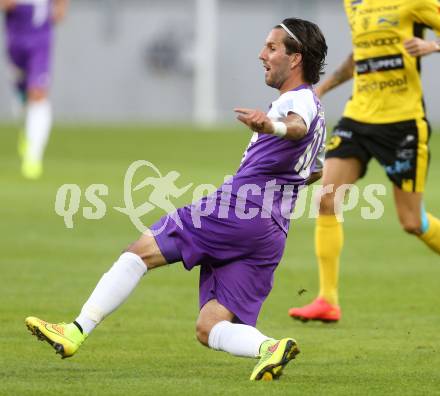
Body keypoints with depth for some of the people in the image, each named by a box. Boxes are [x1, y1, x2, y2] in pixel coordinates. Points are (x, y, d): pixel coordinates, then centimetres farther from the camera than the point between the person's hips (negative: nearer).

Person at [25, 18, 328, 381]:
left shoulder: (298, 99, -5)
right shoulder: (313, 111, 26)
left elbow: (298, 126, -32)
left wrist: (273, 126, -54)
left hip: (239, 210, -9)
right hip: (273, 237, 9)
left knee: (141, 251, -2)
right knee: (209, 329, 2)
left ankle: (76, 332, -5)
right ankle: (270, 348, -25)